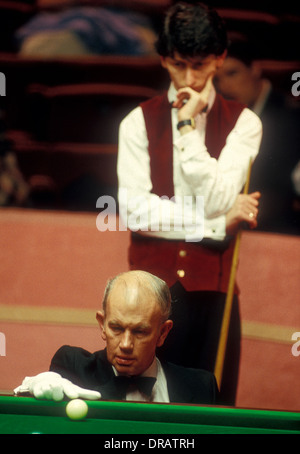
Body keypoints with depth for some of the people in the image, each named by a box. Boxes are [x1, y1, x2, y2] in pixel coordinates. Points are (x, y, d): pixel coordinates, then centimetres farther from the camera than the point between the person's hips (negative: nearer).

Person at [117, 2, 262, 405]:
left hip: (212, 287, 0)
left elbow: (219, 200, -10)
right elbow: (134, 211, -6)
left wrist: (187, 124, -11)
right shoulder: (139, 122, 5)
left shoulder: (243, 122, 4)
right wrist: (219, 221, -9)